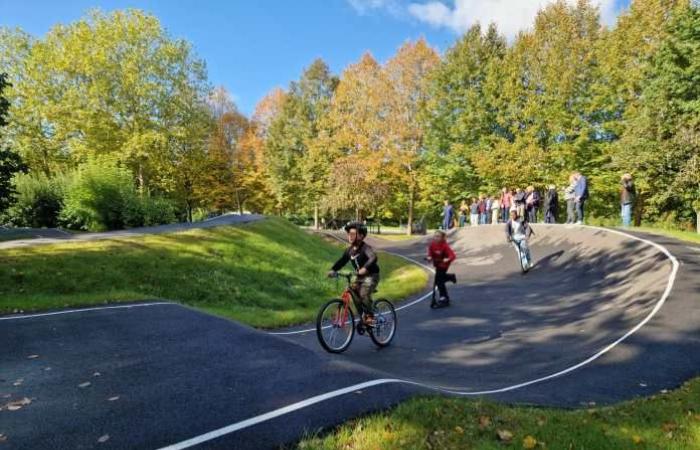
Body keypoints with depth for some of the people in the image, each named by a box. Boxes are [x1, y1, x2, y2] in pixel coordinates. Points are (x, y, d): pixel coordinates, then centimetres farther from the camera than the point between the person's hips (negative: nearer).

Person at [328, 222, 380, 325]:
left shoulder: (366, 248, -20)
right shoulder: (349, 250, 2)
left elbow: (373, 258, -37)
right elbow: (342, 261, 3)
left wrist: (365, 268, -54)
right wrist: (333, 270, -14)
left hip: (371, 275, -7)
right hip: (359, 277, 7)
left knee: (364, 293, -27)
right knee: (354, 294, -5)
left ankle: (370, 316, -8)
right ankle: (362, 317, 12)